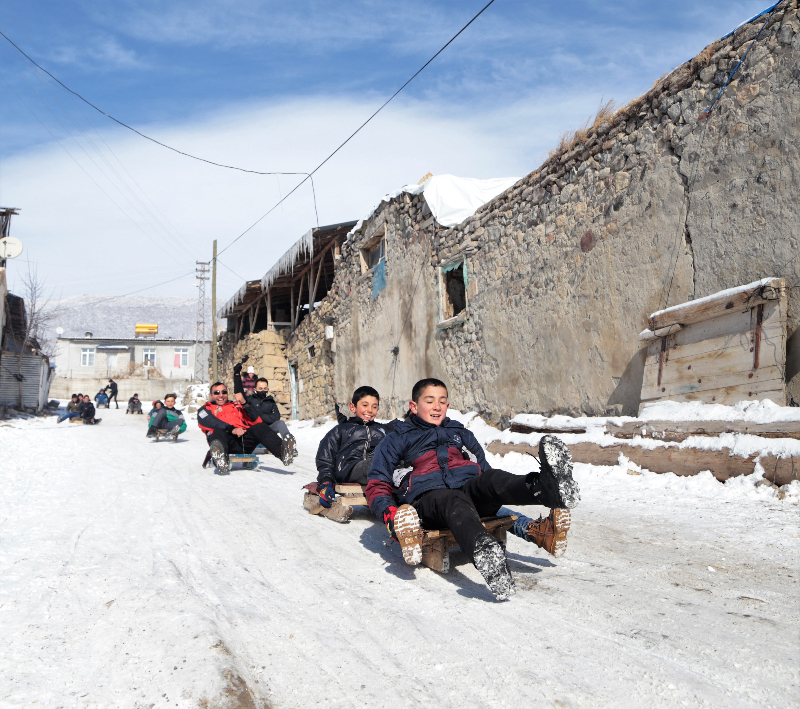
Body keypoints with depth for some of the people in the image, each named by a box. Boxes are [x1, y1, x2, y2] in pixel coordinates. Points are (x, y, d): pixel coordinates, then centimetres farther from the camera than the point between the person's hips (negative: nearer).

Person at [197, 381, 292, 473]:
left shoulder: (237, 405, 36)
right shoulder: (206, 409, 24)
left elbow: (252, 419, 20)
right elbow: (209, 422, -1)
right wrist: (231, 429, -18)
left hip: (245, 441, 3)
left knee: (260, 427, -23)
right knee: (218, 432, -35)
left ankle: (281, 451, -50)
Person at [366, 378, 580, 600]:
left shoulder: (461, 434, 37)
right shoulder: (397, 439, 27)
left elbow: (485, 470, 33)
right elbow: (377, 484, 18)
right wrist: (390, 514, -4)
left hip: (471, 490, 3)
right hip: (428, 497, -3)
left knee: (493, 478, -32)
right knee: (455, 503, -40)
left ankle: (549, 489, -64)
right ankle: (485, 553, -72)